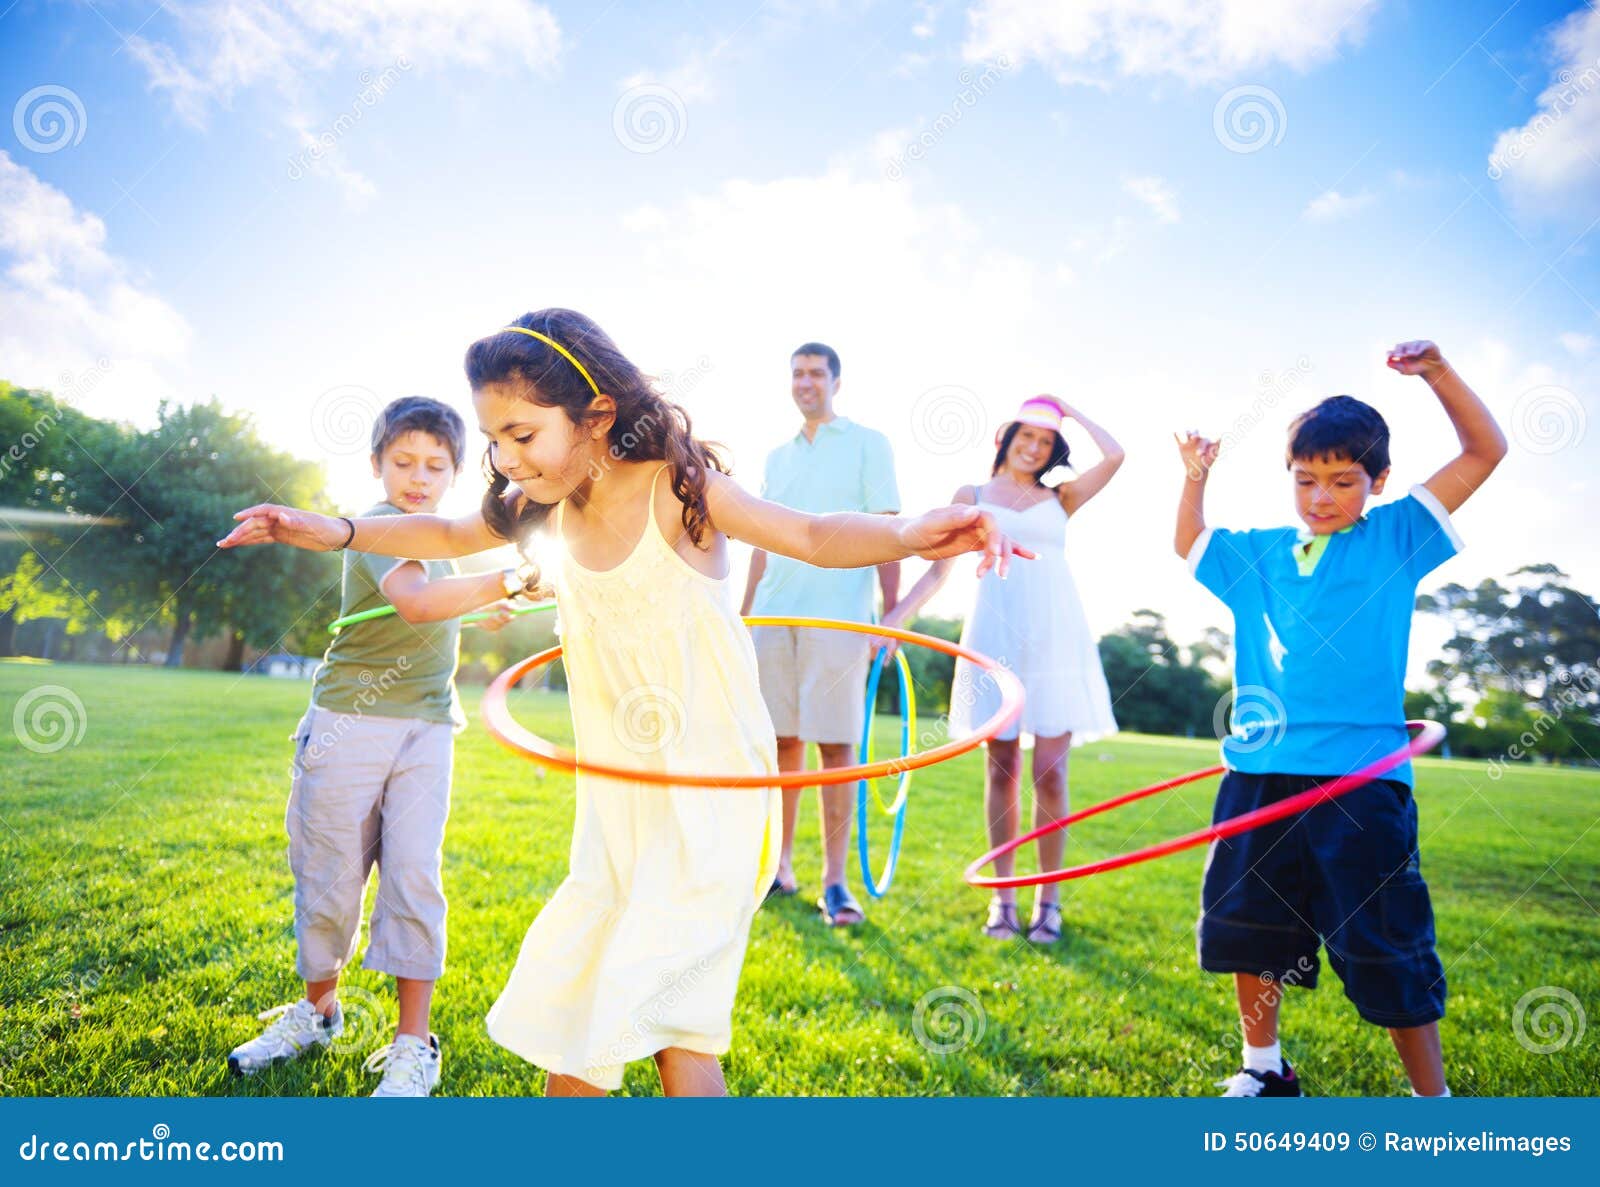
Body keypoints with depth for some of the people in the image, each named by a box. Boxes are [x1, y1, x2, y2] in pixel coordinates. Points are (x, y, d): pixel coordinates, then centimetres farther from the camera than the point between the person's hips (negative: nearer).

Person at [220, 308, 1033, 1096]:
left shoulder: (675, 488, -16)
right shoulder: (549, 504, 2)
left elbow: (814, 536, -17)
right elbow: (450, 536, 19)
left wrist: (912, 534, -36)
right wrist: (335, 531, 9)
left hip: (709, 794, -6)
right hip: (619, 799, 7)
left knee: (673, 1018, -5)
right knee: (571, 992, 16)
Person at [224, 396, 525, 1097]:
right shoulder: (380, 527, -12)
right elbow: (413, 600, -35)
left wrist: (478, 612, 35)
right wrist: (502, 583, -43)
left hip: (425, 730, 6)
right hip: (351, 723, -5)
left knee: (413, 876, -1)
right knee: (330, 876, 7)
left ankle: (412, 1046, 6)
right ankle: (319, 1010, 31)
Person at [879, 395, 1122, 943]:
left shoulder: (1059, 499, 15)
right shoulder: (973, 496, 12)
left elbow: (1114, 455, 1)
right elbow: (938, 570, 9)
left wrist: (1072, 412, 14)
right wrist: (894, 620, -1)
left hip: (1056, 638, 0)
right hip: (996, 637, 0)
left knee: (1049, 773, -2)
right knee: (1001, 769, 3)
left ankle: (1049, 898, 8)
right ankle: (1002, 895, 13)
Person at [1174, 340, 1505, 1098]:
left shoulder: (1395, 538, 3)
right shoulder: (1259, 554, 12)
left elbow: (1485, 451, 0)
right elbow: (1188, 544, 28)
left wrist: (1437, 372, -11)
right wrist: (1195, 478, 15)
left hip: (1361, 778, -4)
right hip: (1259, 772, 4)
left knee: (1386, 948, 1)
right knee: (1244, 928, 13)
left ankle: (1434, 1100, 21)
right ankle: (1265, 1071, 34)